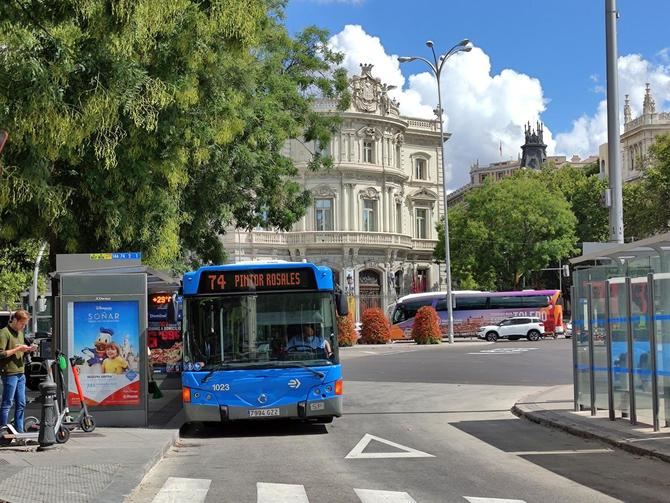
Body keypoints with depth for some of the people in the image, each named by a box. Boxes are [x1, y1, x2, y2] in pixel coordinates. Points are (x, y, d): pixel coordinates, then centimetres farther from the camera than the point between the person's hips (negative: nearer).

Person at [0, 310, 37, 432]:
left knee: (21, 404, 9)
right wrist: (17, 349, -18)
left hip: (21, 373, 8)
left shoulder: (20, 333, 17)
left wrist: (28, 350, 7)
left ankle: (19, 431, 15)